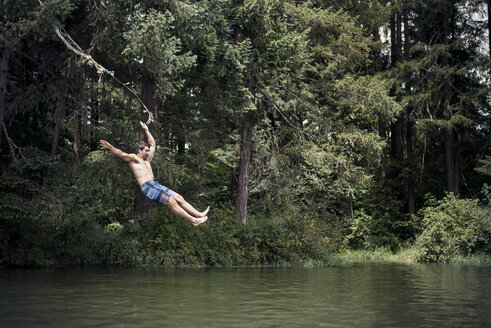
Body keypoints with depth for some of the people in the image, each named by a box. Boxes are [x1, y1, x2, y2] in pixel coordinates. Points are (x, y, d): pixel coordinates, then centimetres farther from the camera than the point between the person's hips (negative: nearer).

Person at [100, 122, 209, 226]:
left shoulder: (147, 160, 27)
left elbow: (152, 144, 38)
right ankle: (193, 220, -21)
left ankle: (200, 214, -6)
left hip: (156, 185, 9)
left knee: (179, 198, -3)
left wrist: (146, 131, 40)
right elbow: (122, 154, -12)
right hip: (147, 187, -9)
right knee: (171, 201, -17)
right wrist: (111, 147, -28)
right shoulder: (133, 158, 5)